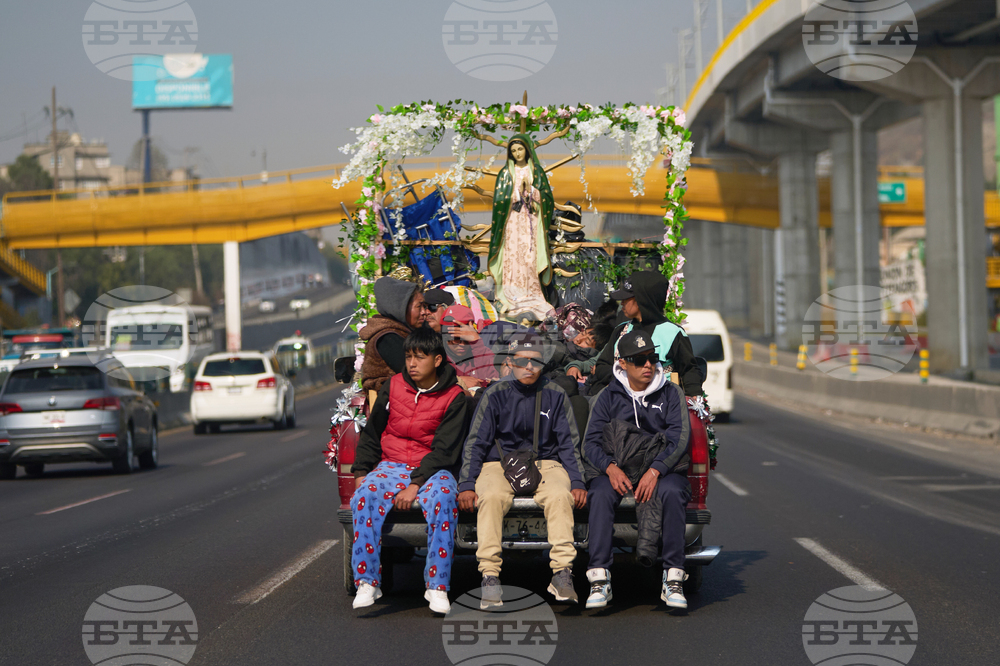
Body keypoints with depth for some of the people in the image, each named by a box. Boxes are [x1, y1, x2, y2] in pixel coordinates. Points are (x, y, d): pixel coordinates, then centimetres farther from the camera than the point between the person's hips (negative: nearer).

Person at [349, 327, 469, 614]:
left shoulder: (453, 397, -2)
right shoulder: (394, 386, 8)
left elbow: (444, 449, -8)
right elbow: (372, 432, 17)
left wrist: (415, 485, -18)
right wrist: (361, 471, 6)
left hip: (431, 469, -2)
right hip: (391, 465, 2)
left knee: (443, 501, -36)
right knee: (364, 497, -30)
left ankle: (437, 586, -30)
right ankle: (366, 582, -28)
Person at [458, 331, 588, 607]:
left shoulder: (555, 395, 5)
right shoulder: (495, 395, 2)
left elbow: (568, 444, 8)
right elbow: (476, 442, 2)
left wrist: (577, 482, -7)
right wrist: (466, 484, -11)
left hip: (545, 463, 1)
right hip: (499, 464, -1)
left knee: (560, 495, -33)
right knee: (492, 497, -34)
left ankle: (562, 573, -34)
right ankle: (490, 576, -36)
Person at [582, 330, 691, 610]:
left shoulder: (671, 394, 6)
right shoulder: (608, 397, 9)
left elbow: (679, 439, -6)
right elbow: (591, 442, 1)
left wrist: (654, 471, -22)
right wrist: (611, 468, -20)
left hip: (664, 467, -1)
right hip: (616, 467, 1)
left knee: (671, 492, -35)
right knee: (601, 495, -32)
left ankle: (673, 581, -31)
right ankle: (599, 580, -34)